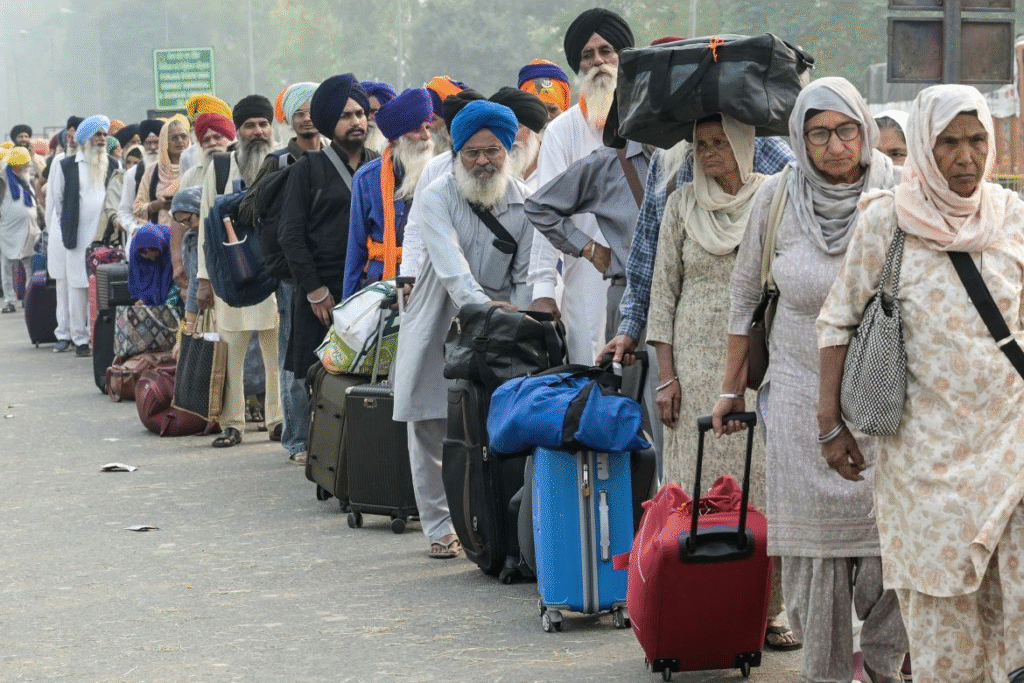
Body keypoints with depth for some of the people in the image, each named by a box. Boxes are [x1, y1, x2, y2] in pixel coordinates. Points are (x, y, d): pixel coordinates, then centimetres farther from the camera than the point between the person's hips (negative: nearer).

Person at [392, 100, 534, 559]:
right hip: (438, 322, -1)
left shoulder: (524, 203, -2)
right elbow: (450, 263, -25)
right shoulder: (438, 196, -11)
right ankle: (439, 527, 12)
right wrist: (481, 305, -40)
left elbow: (526, 275, 1)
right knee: (430, 427, 1)